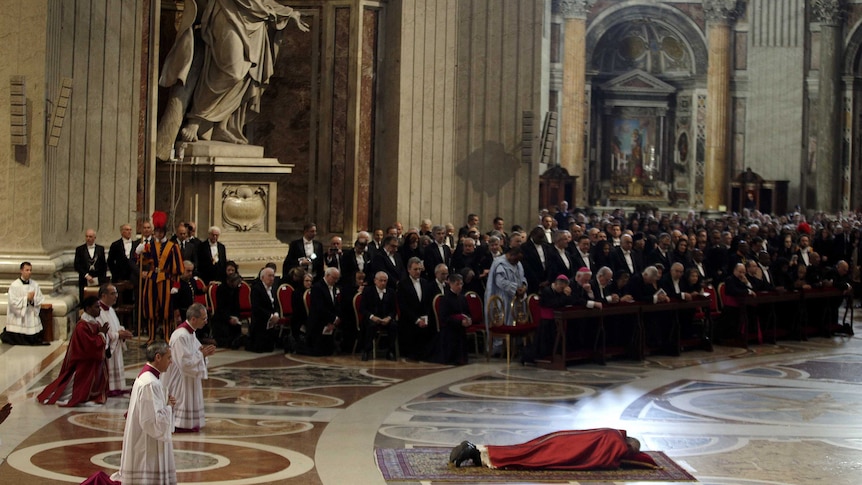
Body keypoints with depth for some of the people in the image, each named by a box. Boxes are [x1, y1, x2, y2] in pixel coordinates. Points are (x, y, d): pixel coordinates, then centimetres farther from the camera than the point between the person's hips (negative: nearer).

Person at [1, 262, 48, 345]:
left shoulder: (35, 285, 4)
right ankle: (5, 334, 33)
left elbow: (41, 300, 3)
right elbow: (13, 302, -15)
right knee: (18, 341, 4)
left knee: (33, 340, 3)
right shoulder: (14, 285, -10)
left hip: (32, 318, 4)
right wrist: (26, 298, -17)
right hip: (18, 319, -4)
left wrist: (33, 300, -17)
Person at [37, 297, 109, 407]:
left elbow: (100, 342, 11)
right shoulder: (82, 326, -23)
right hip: (84, 364, -9)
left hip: (95, 361, 9)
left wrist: (103, 333, -7)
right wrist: (101, 333, -15)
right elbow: (91, 345, -27)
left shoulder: (94, 323, 6)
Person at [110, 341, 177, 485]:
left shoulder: (145, 377, 10)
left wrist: (167, 403, 6)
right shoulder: (150, 384, -21)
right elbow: (154, 421, -24)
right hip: (147, 448, -10)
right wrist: (168, 406, -9)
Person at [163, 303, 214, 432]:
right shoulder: (181, 336, -26)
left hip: (189, 378, 10)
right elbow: (185, 362, -27)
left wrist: (203, 352, -3)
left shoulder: (190, 332, 5)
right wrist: (201, 354, -17)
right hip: (180, 381, -10)